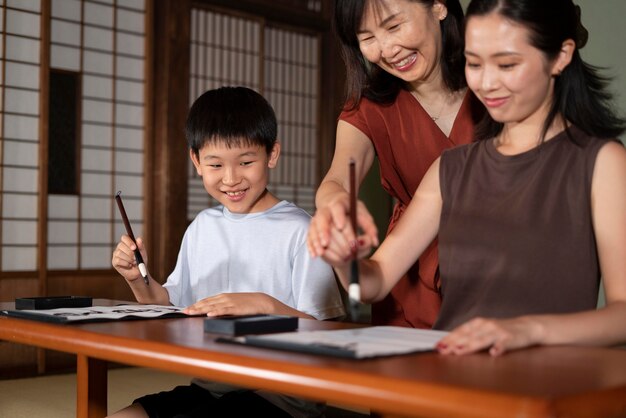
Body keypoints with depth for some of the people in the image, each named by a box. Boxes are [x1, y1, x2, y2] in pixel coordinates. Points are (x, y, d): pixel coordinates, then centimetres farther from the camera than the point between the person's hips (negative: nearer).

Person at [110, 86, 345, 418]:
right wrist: (139, 281, 2)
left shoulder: (297, 230, -11)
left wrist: (265, 305, -27)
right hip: (206, 388, 6)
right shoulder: (201, 226, 11)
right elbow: (175, 304, 19)